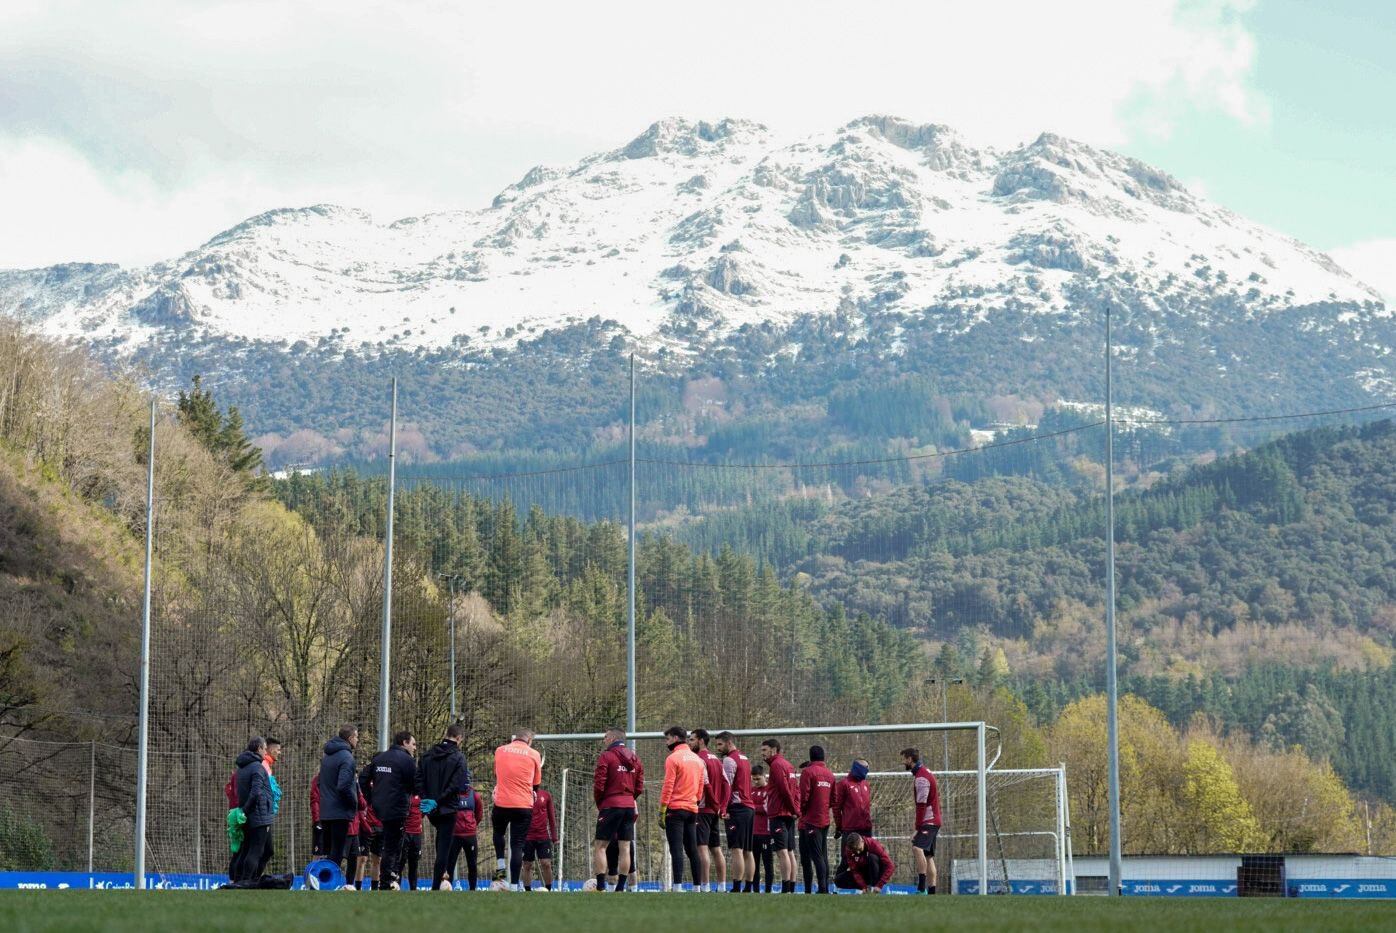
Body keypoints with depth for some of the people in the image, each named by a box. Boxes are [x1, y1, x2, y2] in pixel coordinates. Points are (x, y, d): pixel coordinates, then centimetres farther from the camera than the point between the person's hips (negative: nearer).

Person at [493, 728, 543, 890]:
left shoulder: (499, 750, 6)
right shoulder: (534, 754, 0)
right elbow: (536, 783, 8)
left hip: (501, 804, 2)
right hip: (524, 806, -2)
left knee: (498, 832, 29)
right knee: (517, 845, 1)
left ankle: (500, 866, 14)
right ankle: (514, 886, -5)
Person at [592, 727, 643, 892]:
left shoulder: (605, 757, -6)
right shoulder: (635, 759, 13)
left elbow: (598, 785, -10)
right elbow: (639, 787, 10)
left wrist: (599, 805, 4)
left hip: (611, 806, -6)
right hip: (629, 807, 6)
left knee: (600, 846, -2)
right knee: (625, 848, 6)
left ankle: (601, 887, -10)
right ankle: (620, 888, 6)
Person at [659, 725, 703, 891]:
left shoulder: (673, 758, -8)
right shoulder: (697, 759, 14)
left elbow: (668, 786, -12)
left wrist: (662, 811, -9)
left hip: (675, 809, -7)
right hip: (692, 809, 7)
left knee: (676, 849, -11)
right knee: (692, 849, 11)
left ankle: (677, 886, -20)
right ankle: (697, 887, 11)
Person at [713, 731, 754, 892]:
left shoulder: (729, 760, -6)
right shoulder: (745, 759, 21)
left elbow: (727, 785, -15)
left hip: (736, 807, -9)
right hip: (749, 807, 9)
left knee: (736, 850, -13)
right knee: (747, 851, 9)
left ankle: (736, 888, -18)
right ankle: (749, 887, 9)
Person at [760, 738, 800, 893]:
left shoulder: (776, 765, -9)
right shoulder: (788, 765, 19)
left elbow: (784, 789, -16)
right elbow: (796, 790, 16)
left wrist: (794, 809, -7)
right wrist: (796, 810, 7)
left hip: (779, 815, -9)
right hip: (789, 815, 9)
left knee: (782, 852, -12)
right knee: (789, 852, 9)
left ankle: (786, 889, -17)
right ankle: (791, 888, 10)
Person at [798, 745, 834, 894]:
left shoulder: (808, 772, -10)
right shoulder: (830, 774, 11)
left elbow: (803, 796, -14)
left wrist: (802, 811, 3)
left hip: (810, 820, -7)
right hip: (825, 820, 7)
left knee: (816, 856, -9)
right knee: (823, 856, 11)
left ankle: (822, 889, -16)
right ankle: (825, 888, 11)